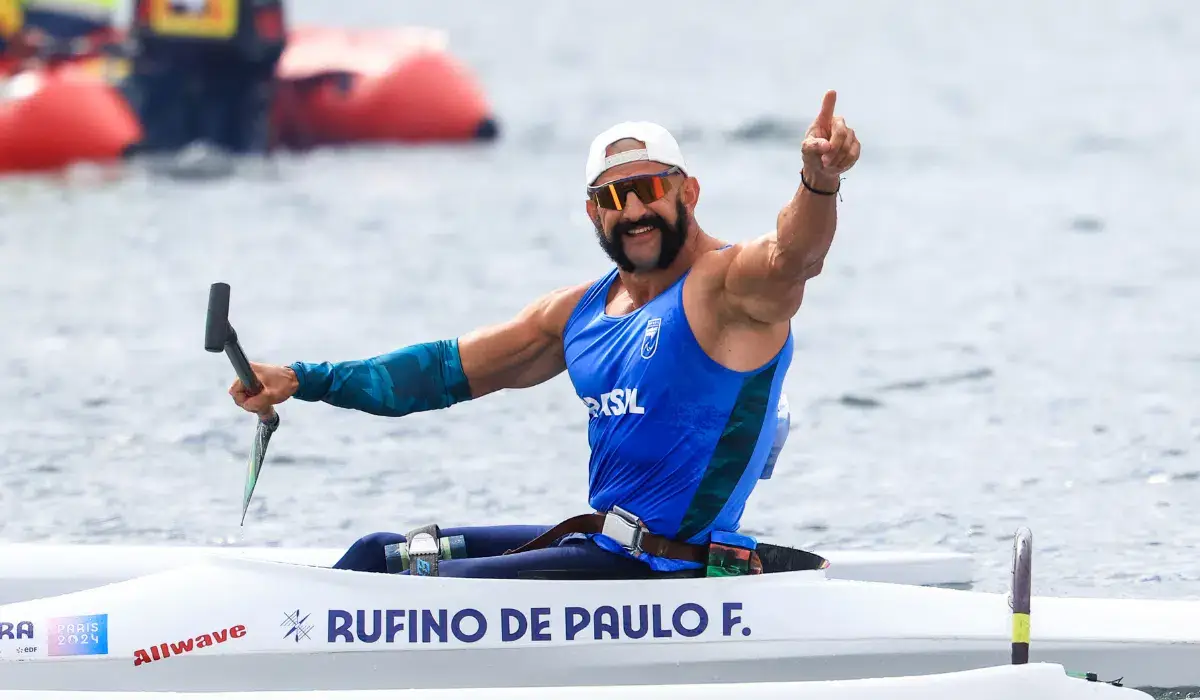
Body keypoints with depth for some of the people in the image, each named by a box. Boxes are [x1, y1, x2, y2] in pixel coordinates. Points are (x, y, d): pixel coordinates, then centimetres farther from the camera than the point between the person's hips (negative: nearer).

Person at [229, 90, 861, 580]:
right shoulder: (580, 311, 12)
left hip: (664, 571, -9)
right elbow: (449, 369, 18)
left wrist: (820, 182, -58)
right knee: (381, 556, 16)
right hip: (599, 547, 9)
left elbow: (792, 255, -35)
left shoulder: (731, 284, -12)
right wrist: (302, 381, 12)